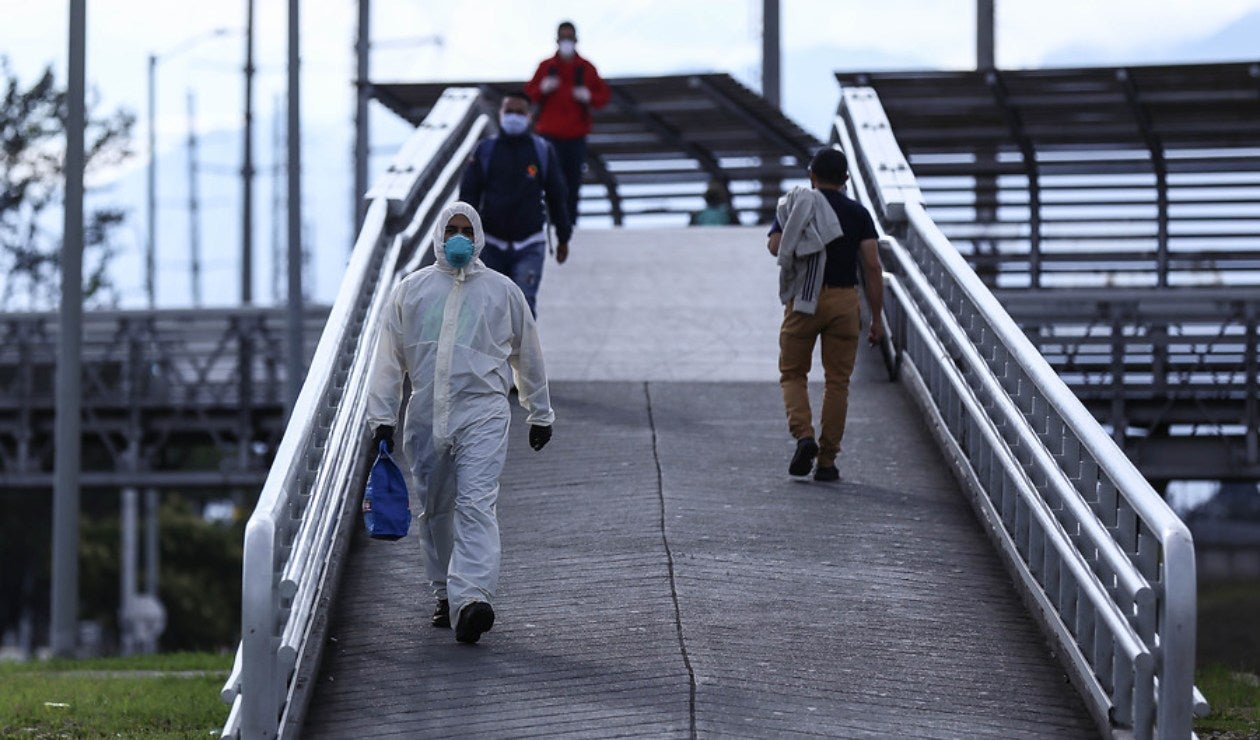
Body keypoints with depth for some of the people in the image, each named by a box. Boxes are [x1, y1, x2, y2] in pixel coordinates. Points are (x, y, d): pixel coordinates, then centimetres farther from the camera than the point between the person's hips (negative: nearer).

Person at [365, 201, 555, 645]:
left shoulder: (502, 291, 9)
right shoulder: (411, 291, 9)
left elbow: (528, 355, 18)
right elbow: (388, 358, 10)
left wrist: (540, 415, 21)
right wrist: (381, 419, 5)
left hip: (483, 413, -3)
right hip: (425, 417, 3)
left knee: (476, 505, -16)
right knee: (436, 509, 10)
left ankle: (471, 598, -28)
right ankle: (445, 595, 24)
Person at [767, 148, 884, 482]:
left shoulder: (794, 206, 5)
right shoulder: (858, 213, 4)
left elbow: (775, 246, -10)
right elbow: (872, 266, -4)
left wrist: (799, 238, 12)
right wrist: (877, 318, -1)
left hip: (802, 301, 0)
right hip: (844, 301, 0)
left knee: (792, 373, 12)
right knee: (837, 380, 7)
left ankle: (803, 435, -12)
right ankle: (827, 460, 6)